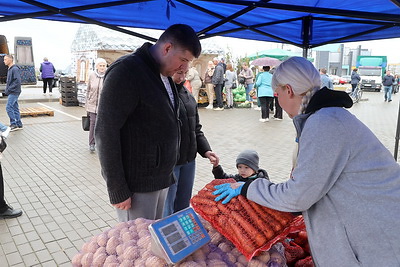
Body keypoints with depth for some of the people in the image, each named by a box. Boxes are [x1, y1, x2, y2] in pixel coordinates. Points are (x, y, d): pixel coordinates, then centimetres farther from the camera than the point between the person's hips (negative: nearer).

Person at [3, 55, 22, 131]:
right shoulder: (10, 69, 17)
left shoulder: (15, 69, -13)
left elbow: (17, 81, -21)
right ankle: (19, 125, 13)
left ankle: (13, 124, -7)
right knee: (15, 108, 10)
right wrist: (7, 89, 12)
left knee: (8, 107, -12)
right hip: (11, 92, 10)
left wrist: (9, 90, -19)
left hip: (14, 92, -10)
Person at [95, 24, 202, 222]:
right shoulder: (126, 71, -16)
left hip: (161, 179, 8)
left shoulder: (164, 74, 11)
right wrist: (117, 190, -18)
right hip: (136, 184, -8)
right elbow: (106, 133, -19)